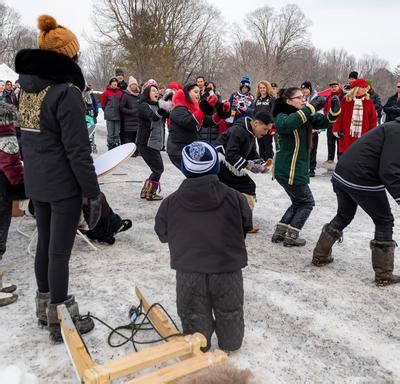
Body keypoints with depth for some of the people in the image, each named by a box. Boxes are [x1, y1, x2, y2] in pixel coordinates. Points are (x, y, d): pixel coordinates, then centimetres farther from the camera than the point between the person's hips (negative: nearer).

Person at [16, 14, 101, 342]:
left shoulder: (27, 88, 9)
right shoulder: (66, 91, -17)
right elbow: (78, 150, -19)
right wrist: (93, 193, -14)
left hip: (36, 182, 8)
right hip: (64, 185, -8)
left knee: (44, 244, 19)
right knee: (59, 252, 2)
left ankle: (45, 308, 36)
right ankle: (60, 321, 17)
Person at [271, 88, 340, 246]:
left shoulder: (305, 116, 9)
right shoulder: (281, 117, -15)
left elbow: (323, 121, 7)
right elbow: (288, 123, -38)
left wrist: (334, 110, -14)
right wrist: (311, 107, -35)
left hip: (297, 169, 9)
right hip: (288, 170, -9)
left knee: (298, 202, 19)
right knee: (307, 202, 4)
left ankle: (280, 232, 20)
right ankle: (291, 236, 9)